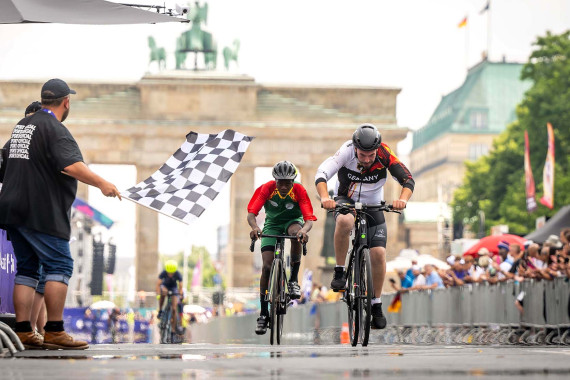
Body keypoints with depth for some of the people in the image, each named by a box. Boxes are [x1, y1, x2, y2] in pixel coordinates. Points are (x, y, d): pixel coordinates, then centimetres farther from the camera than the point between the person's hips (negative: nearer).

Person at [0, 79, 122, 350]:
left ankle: (23, 332, 5)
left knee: (27, 268, 10)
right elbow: (72, 166, -25)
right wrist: (101, 184, -22)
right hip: (41, 213, -9)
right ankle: (54, 332, -9)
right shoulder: (54, 129, -12)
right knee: (59, 265, -5)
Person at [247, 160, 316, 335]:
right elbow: (251, 214, -30)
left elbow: (309, 219, -32)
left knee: (296, 232, -39)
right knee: (267, 267, -13)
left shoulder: (299, 191, -24)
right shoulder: (266, 189, -24)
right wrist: (255, 227, -52)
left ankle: (294, 280, -24)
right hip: (272, 224, 1)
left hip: (293, 220, -1)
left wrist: (304, 230, -55)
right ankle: (264, 313, -2)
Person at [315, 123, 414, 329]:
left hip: (373, 205, 2)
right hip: (346, 200, -2)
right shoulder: (346, 152, -27)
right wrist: (325, 198, -54)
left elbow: (407, 179, -29)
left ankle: (376, 304, 8)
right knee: (345, 222, -38)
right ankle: (339, 272, -19)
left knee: (379, 254, -11)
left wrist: (403, 199, -49)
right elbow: (321, 174, -36)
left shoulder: (385, 156, -24)